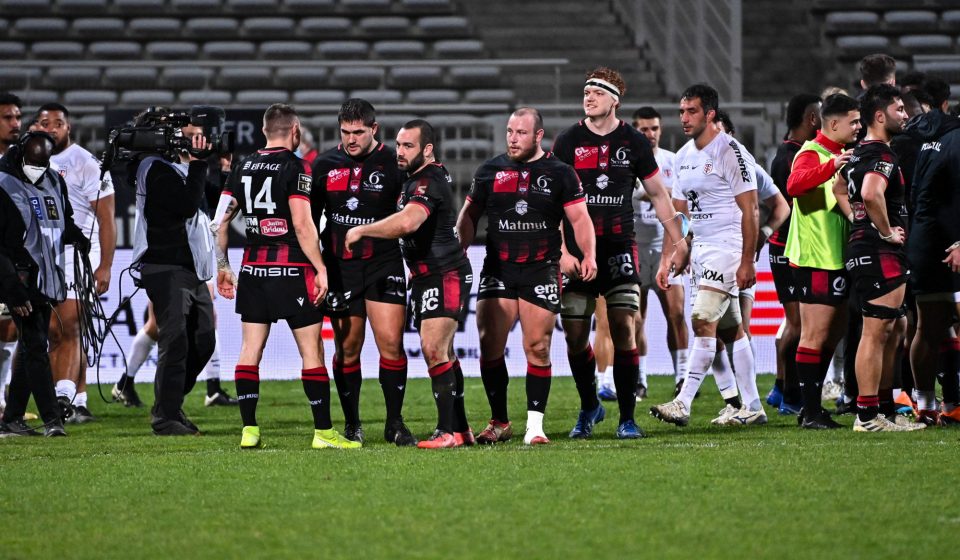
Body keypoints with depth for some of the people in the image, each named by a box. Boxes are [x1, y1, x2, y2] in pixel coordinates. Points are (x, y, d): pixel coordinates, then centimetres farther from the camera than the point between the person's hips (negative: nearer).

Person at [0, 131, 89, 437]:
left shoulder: (54, 183, 12)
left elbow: (65, 222, 31)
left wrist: (77, 237, 9)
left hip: (48, 281, 8)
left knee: (31, 348, 10)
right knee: (35, 347, -11)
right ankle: (52, 419, -15)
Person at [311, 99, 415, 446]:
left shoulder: (393, 163, -2)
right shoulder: (324, 165, 6)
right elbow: (309, 217, 15)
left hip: (384, 264, -2)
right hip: (339, 267, 2)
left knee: (391, 342, -9)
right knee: (347, 348, 3)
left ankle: (394, 423, 2)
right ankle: (352, 424, 14)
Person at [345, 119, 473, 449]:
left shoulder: (428, 183, -17)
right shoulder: (419, 179, 15)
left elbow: (407, 222, -34)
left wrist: (361, 231, -23)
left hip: (444, 276, -11)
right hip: (427, 275, 11)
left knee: (434, 350, -17)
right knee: (441, 353, 13)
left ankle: (447, 432, -18)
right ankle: (460, 429, 18)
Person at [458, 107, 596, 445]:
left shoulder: (560, 173, 3)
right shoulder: (490, 171, 9)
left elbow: (579, 217, 1)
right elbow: (469, 215, 15)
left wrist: (589, 255, -15)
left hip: (541, 272, -2)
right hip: (498, 271, 2)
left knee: (537, 348, -5)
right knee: (490, 346, -5)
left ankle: (535, 424, 1)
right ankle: (499, 422, 6)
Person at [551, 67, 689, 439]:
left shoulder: (633, 142, 4)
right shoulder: (567, 142, 2)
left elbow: (658, 194, 13)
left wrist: (677, 241, 8)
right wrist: (561, 251, -7)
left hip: (619, 247, 0)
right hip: (577, 251, 0)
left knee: (623, 331, -9)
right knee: (575, 335, 1)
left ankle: (627, 418, -2)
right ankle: (589, 407, 22)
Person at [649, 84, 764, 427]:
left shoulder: (730, 152, -12)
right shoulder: (683, 157, 13)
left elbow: (749, 211, -14)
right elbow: (678, 213, 18)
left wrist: (747, 262, -18)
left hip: (727, 247, -9)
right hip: (699, 250, 9)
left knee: (703, 322, -15)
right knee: (731, 331, 10)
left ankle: (683, 404, -19)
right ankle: (752, 407, 14)